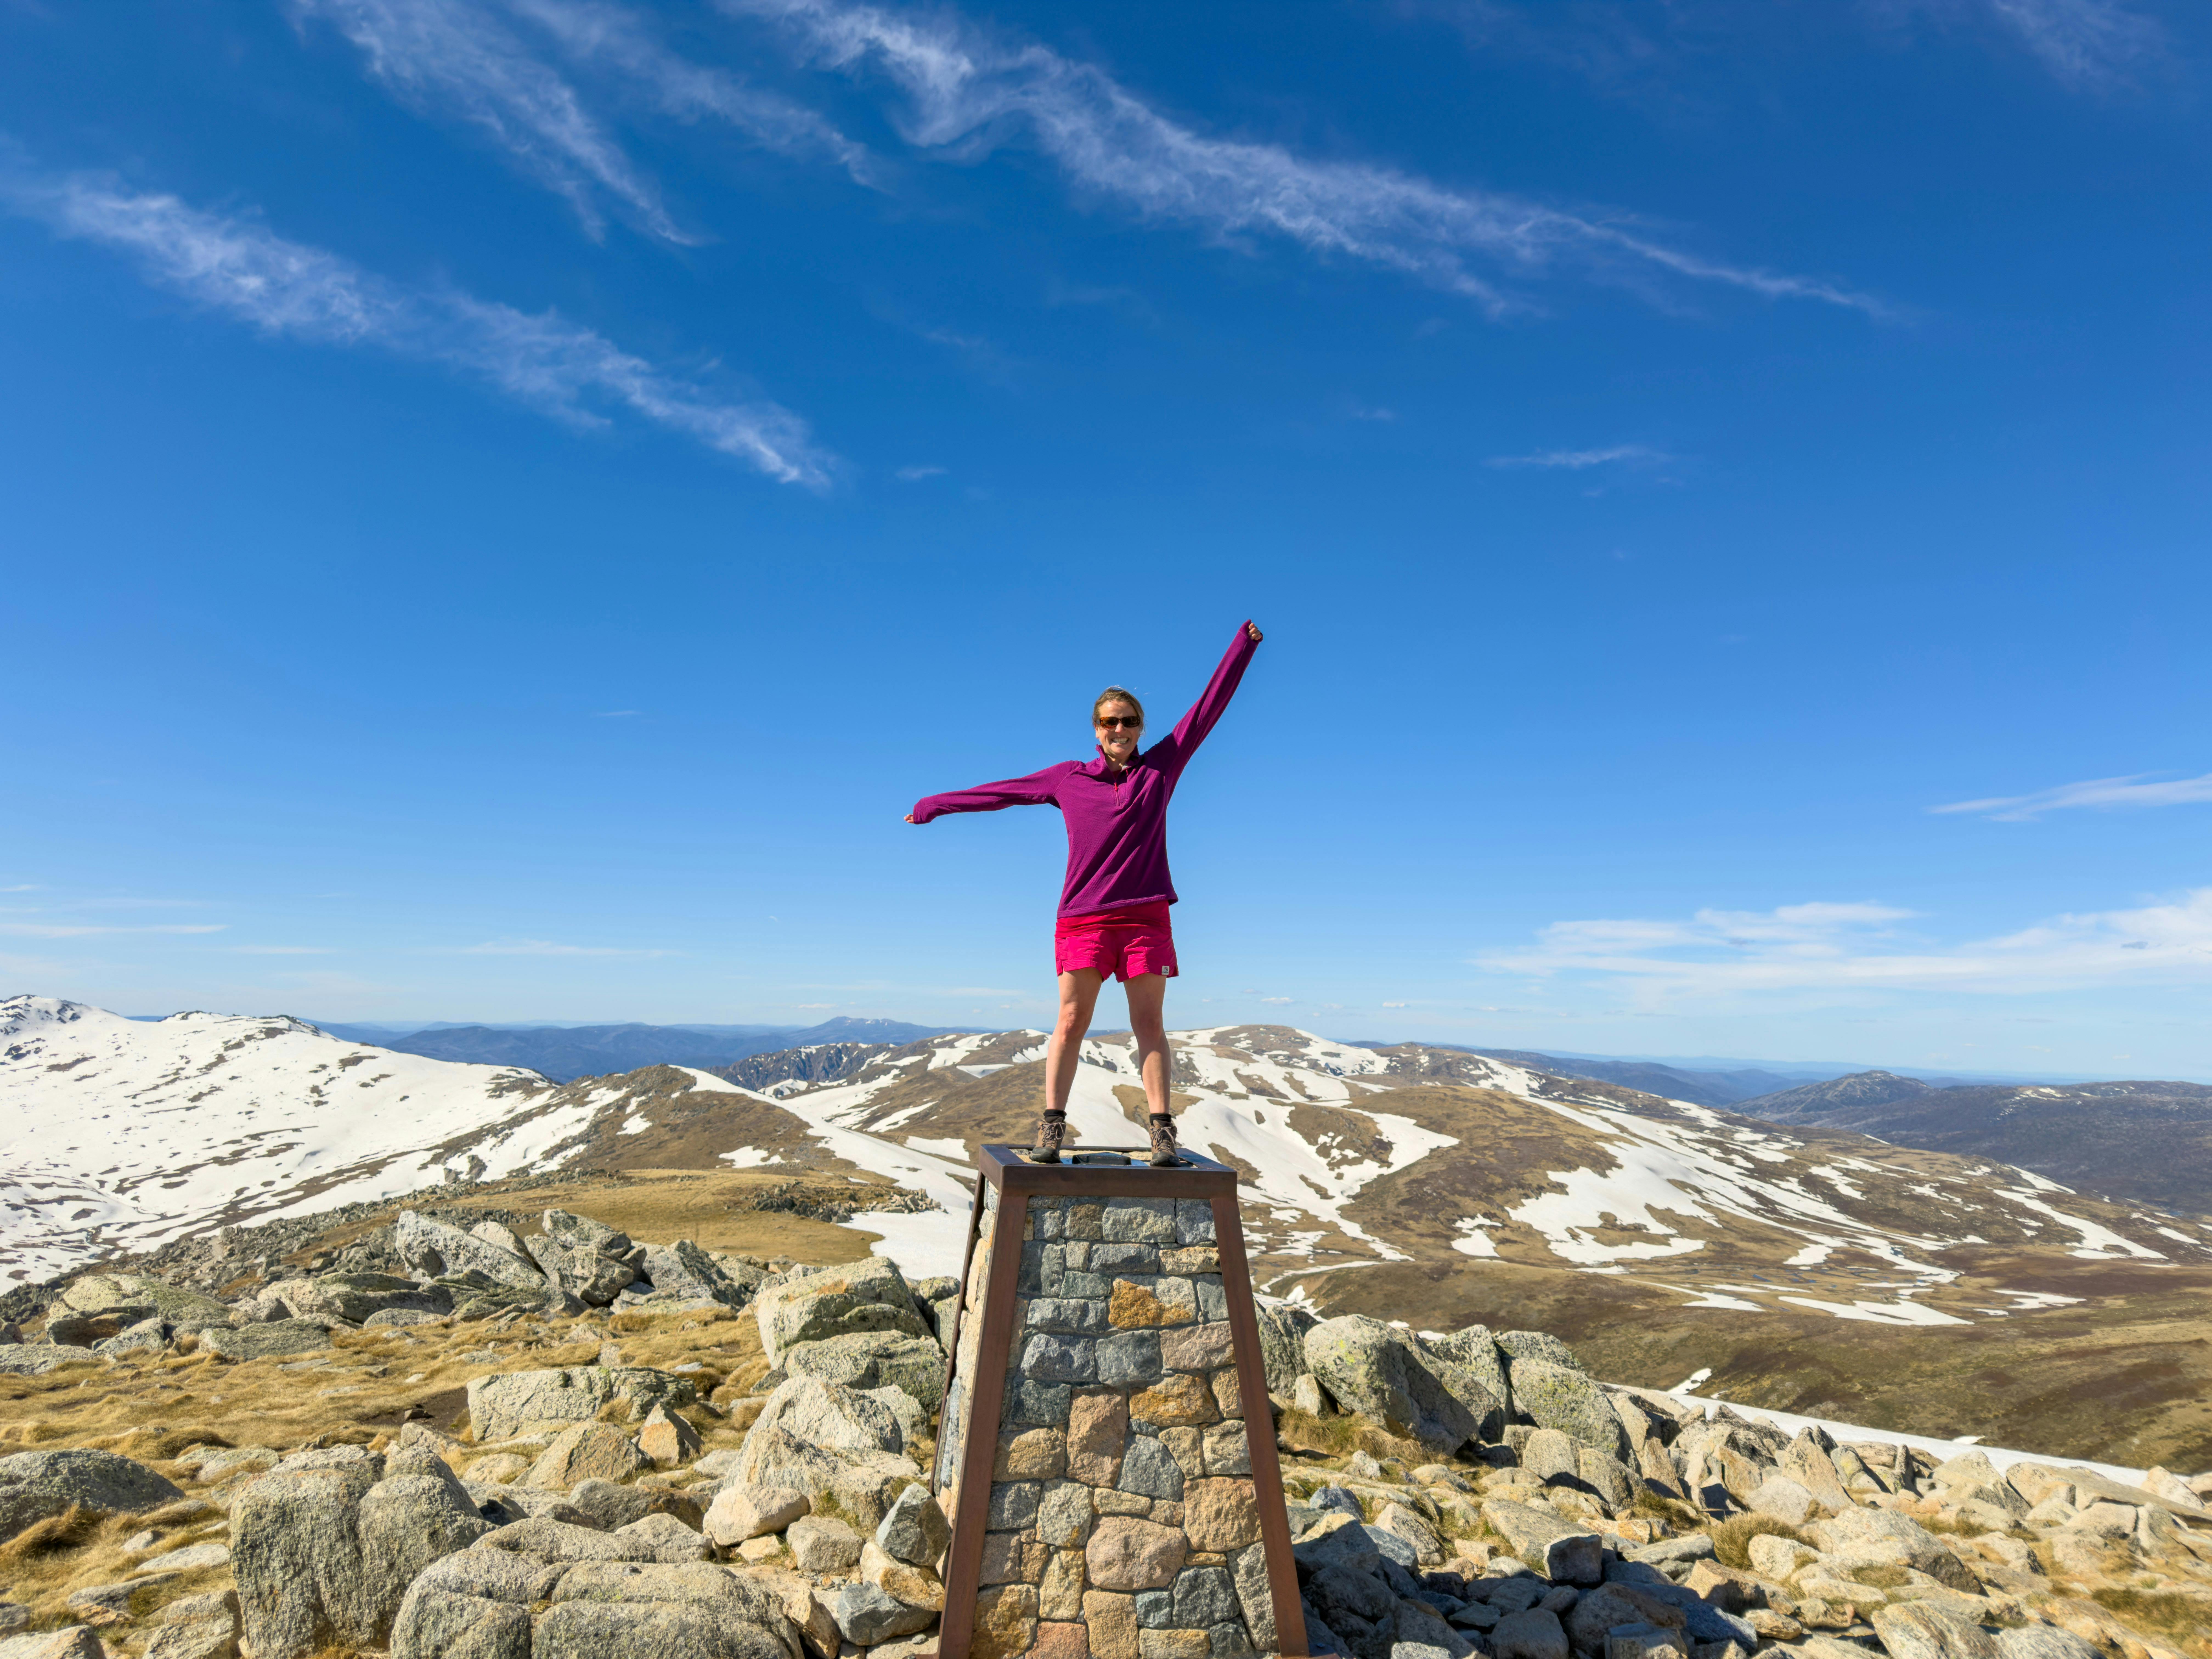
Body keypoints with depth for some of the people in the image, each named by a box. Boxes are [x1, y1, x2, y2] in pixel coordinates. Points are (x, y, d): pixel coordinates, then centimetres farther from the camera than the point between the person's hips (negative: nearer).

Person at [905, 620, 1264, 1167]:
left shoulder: (1160, 767, 9)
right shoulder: (1069, 778, 9)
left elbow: (1208, 707, 11)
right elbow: (1002, 791, 17)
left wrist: (1244, 644, 12)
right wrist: (933, 806, 24)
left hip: (1146, 916, 0)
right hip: (1083, 917, 0)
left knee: (1149, 1025, 1)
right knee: (1071, 1022, -3)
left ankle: (1162, 1132, 2)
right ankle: (1051, 1127, 0)